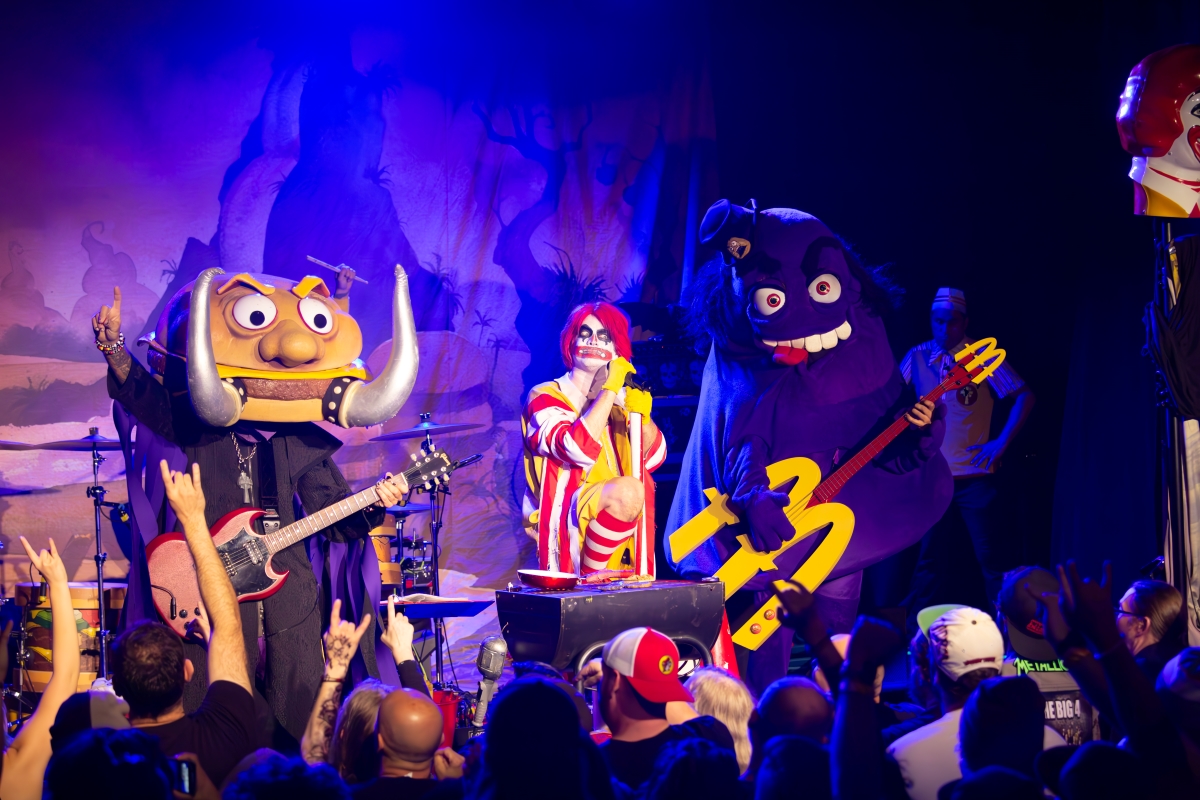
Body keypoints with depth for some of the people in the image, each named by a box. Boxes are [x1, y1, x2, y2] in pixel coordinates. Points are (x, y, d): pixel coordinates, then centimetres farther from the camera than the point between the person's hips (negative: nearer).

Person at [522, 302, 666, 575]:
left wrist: (642, 416, -11)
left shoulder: (620, 398, 14)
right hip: (564, 523, -6)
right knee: (627, 489, -30)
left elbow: (654, 458, 7)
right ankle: (588, 578, -16)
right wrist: (609, 390, -14)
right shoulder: (544, 397, -3)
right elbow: (579, 449, -21)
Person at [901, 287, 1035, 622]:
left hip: (973, 474, -3)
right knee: (930, 557, 11)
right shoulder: (918, 356, 4)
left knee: (991, 554, -4)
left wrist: (1001, 443, -13)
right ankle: (917, 629, 19)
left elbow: (1024, 396, -8)